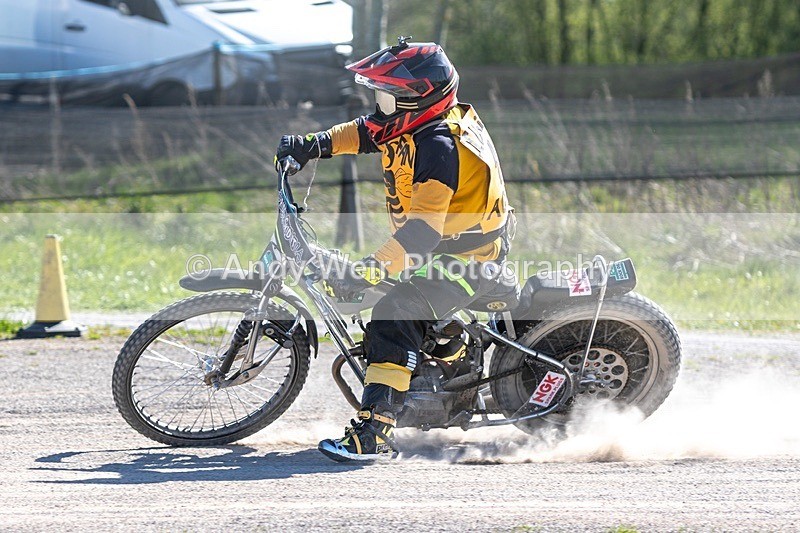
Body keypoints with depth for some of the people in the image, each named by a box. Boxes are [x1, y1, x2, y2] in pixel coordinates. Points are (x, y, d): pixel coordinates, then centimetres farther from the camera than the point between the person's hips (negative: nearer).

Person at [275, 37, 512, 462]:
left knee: (396, 314, -28)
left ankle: (374, 432, -35)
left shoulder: (438, 145, -28)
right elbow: (364, 132, 19)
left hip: (465, 258, -11)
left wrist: (367, 272, -41)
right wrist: (312, 145, 1)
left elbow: (423, 231, -36)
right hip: (436, 248, 11)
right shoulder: (418, 123, 1)